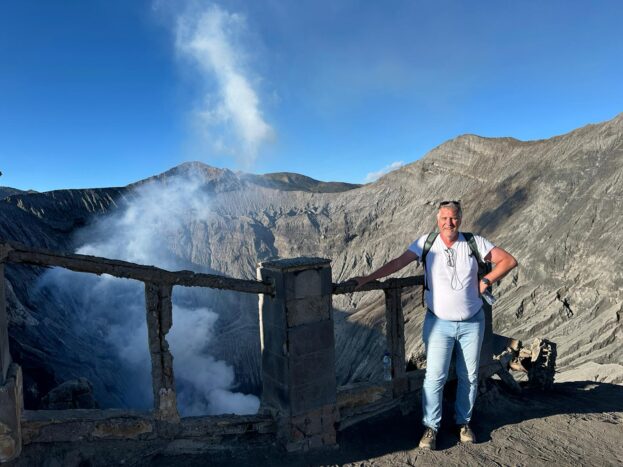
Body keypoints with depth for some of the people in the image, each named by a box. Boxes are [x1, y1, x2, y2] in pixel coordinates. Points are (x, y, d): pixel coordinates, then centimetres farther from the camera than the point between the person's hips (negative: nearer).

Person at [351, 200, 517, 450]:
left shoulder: (475, 242, -4)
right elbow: (396, 263, -5)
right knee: (435, 377, 0)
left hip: (472, 323, 2)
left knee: (469, 376, 13)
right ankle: (430, 427, 17)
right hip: (439, 323, -1)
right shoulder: (426, 242, -5)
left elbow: (509, 260, 0)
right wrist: (367, 278, -9)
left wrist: (485, 281, -9)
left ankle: (463, 422, 33)